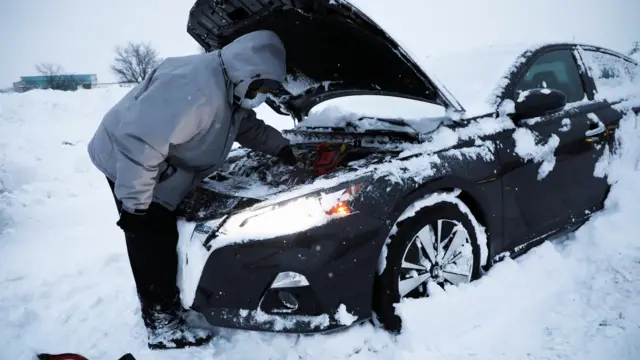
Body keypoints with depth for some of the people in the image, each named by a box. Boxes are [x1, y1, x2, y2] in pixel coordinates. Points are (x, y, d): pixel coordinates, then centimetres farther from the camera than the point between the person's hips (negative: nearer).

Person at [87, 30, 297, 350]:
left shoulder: (232, 91, 1)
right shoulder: (196, 88, -34)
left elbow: (249, 127, 21)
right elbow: (140, 142, -37)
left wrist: (280, 146, 11)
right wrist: (134, 203, -32)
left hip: (162, 172, 10)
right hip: (129, 163, -10)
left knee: (163, 242, 16)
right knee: (153, 246, -4)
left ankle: (165, 308, 32)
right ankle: (163, 327, 11)